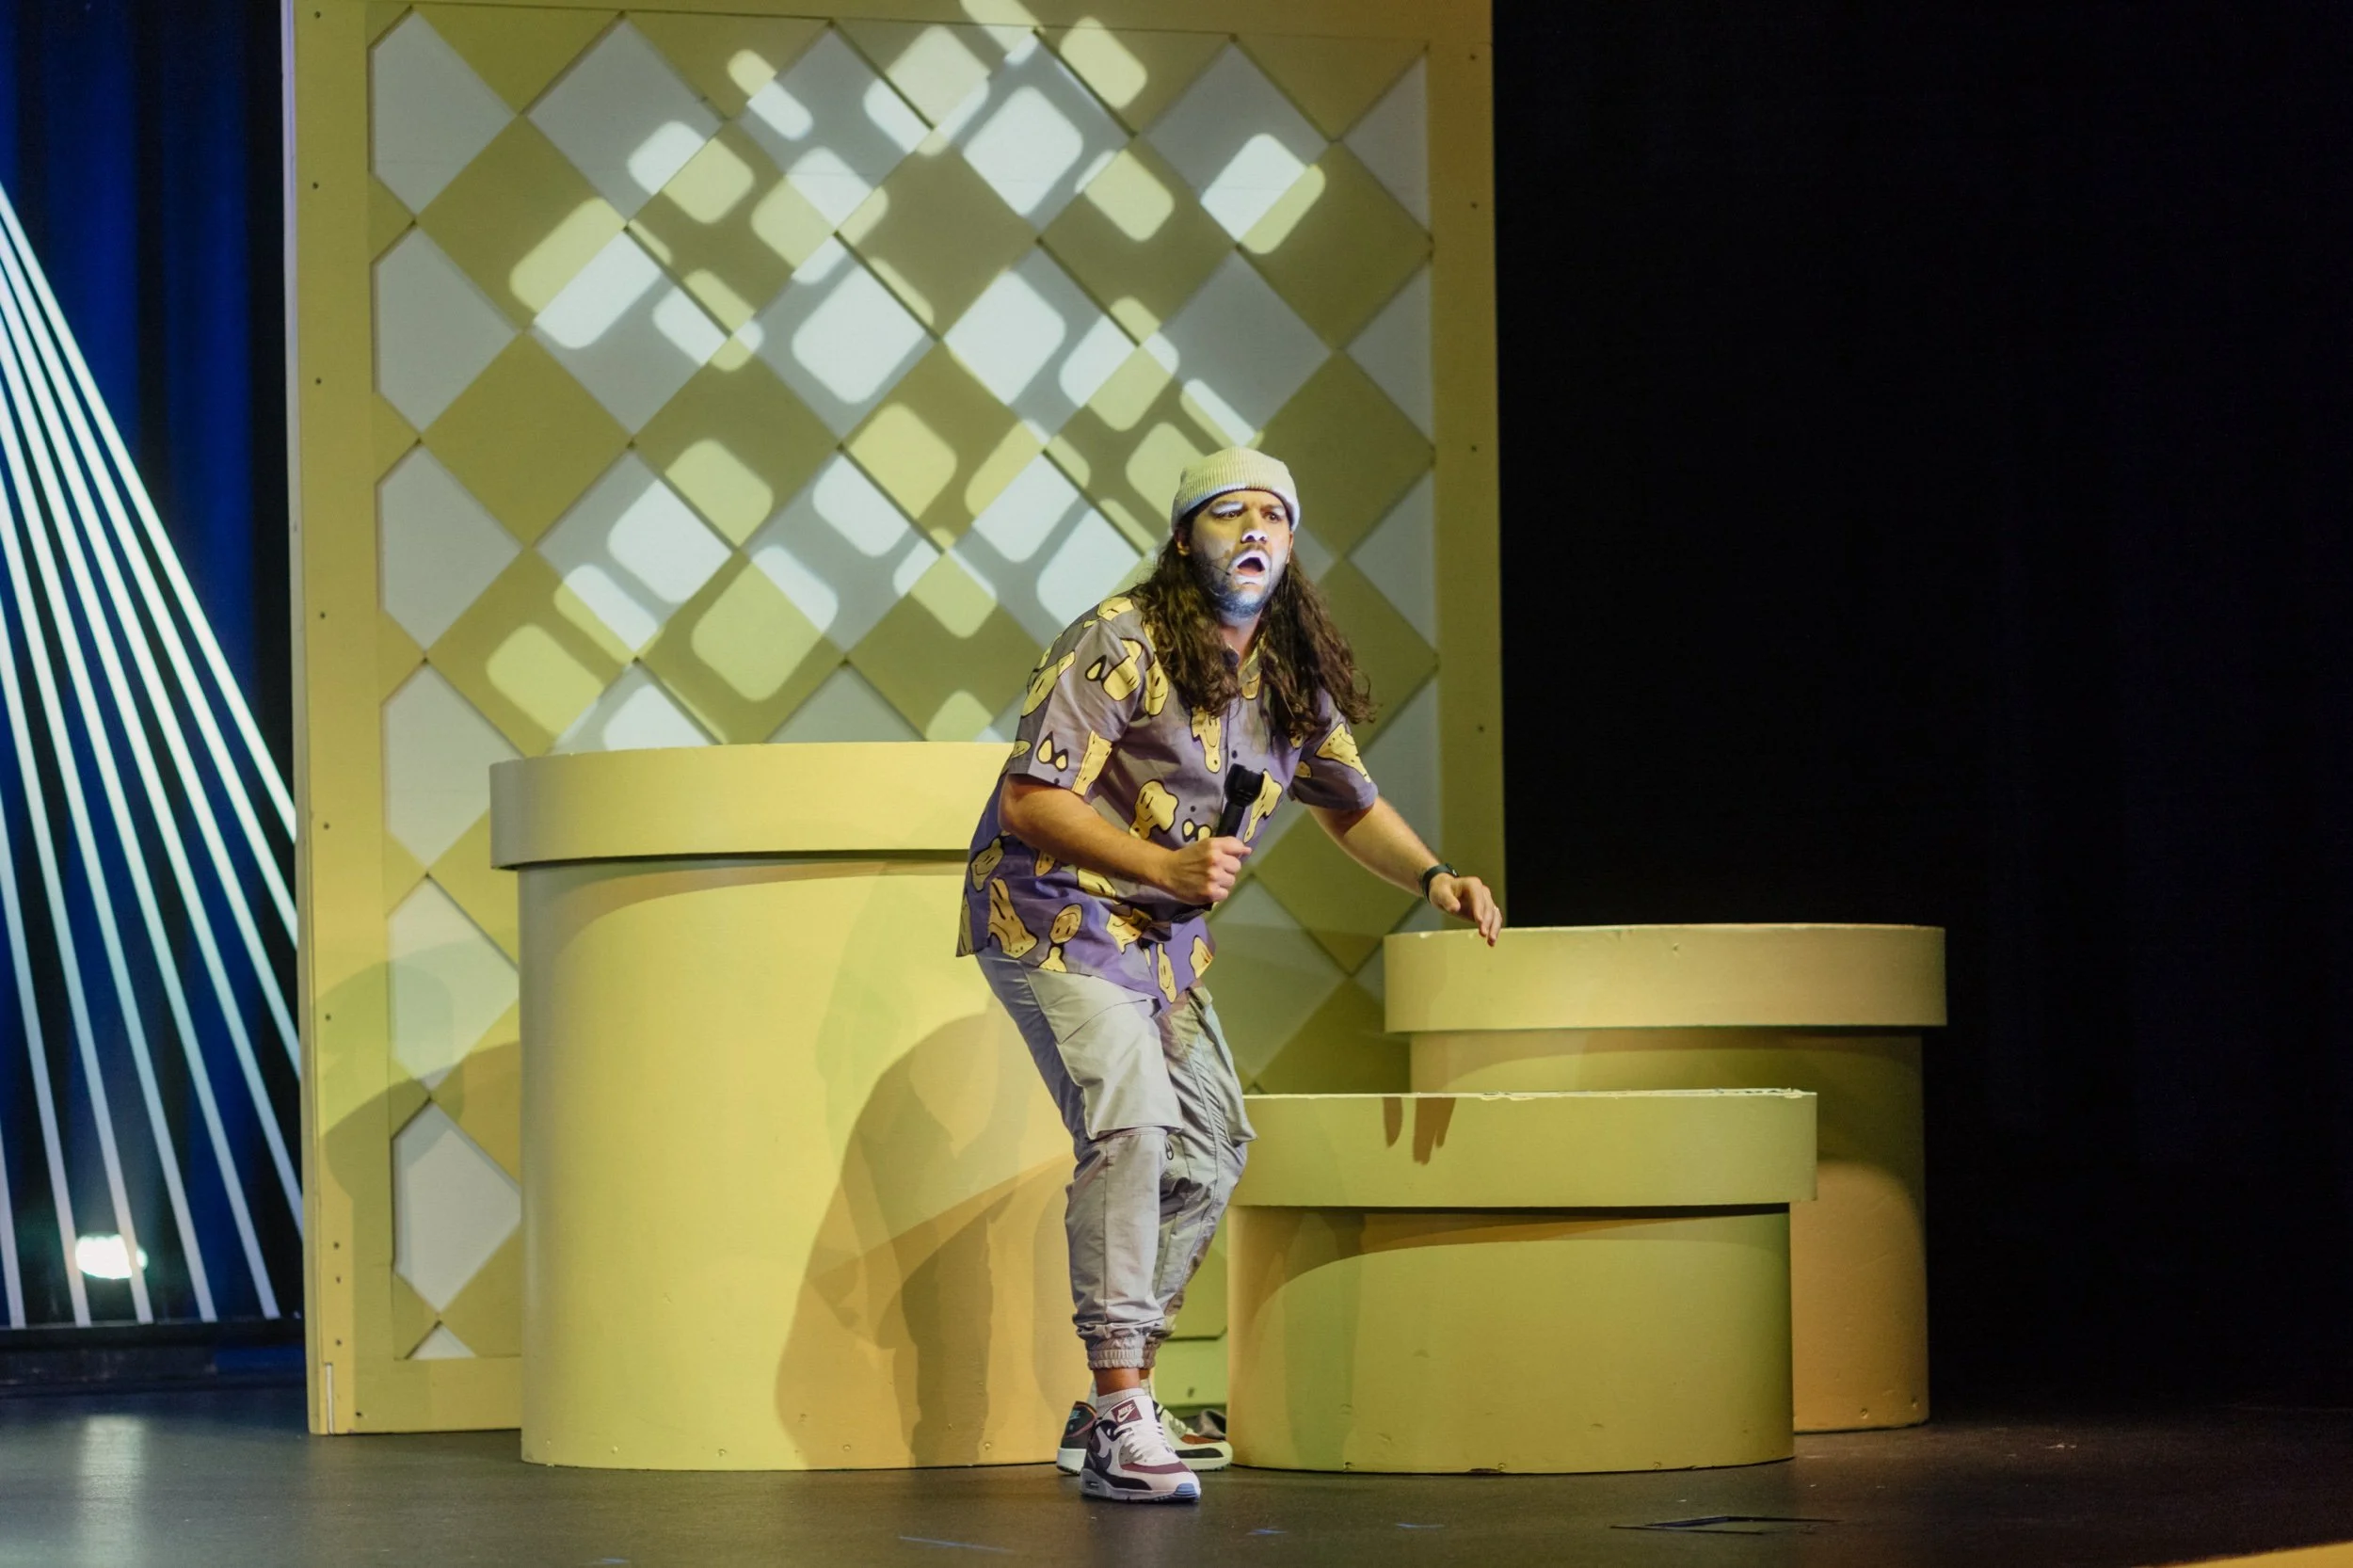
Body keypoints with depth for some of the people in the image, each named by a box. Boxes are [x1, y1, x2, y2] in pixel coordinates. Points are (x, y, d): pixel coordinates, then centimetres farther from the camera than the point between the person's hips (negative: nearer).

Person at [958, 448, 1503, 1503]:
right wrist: (1165, 866, -29)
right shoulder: (1119, 644, -17)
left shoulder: (1294, 683, 6)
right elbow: (1029, 800, -21)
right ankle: (1121, 1423, -25)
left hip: (1166, 938, 9)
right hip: (1054, 911, -9)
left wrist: (1432, 879, 0)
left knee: (1209, 1151, 10)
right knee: (1131, 1120, -25)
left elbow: (1352, 806, 19)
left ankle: (1111, 1407, 21)